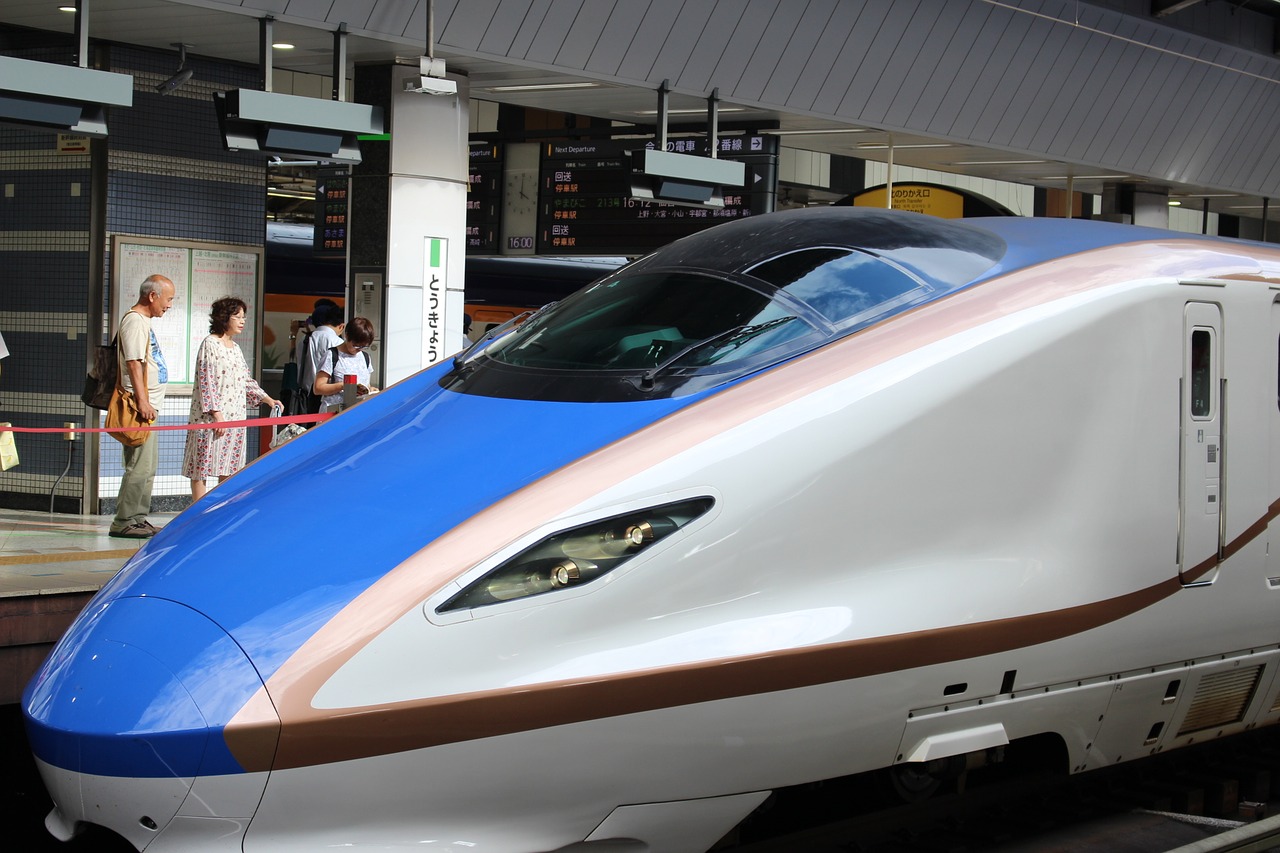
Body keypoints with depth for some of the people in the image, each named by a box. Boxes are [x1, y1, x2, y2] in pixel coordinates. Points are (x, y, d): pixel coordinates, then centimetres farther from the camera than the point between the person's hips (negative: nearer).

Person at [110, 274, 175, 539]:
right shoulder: (135, 320, -10)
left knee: (148, 467, 12)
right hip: (140, 405, -11)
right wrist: (142, 401, -22)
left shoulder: (144, 321, 20)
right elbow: (134, 363, -18)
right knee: (139, 466, -12)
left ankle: (138, 519, 17)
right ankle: (124, 522, -10)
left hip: (148, 405, 11)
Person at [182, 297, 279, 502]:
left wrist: (266, 399, 10)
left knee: (229, 469, 8)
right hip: (211, 417, -8)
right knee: (202, 468, -4)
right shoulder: (210, 344, -8)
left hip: (235, 416, 8)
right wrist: (216, 413, -18)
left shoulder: (235, 347, 16)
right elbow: (206, 381, -13)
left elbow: (246, 380, 21)